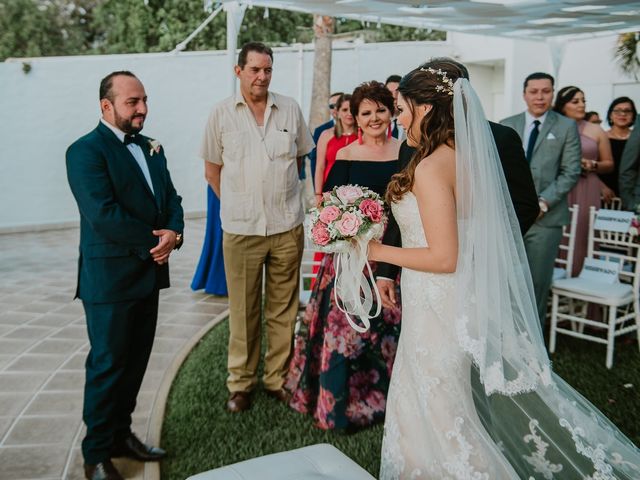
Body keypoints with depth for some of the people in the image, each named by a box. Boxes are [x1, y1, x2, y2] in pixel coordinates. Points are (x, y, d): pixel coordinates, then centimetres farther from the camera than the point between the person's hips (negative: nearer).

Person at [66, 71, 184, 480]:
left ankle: (121, 434, 32)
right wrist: (155, 240, -15)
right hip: (110, 277, -7)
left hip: (149, 274, 7)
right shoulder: (86, 151, -12)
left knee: (135, 362, 15)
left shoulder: (152, 148, 13)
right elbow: (103, 215, -22)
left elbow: (170, 198, 10)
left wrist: (174, 233, -11)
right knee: (108, 365, 3)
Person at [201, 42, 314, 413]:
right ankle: (241, 383, 22)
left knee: (284, 310, 9)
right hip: (241, 229, -1)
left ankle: (278, 378, 24)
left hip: (288, 227, 2)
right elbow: (212, 169, 8)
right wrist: (239, 203, 7)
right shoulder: (222, 113, 2)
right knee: (243, 312, 7)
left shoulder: (290, 109, 6)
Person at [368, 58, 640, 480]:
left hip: (437, 306, -9)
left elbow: (443, 258, -23)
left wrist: (379, 251, -12)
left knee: (436, 412, 7)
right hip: (463, 300, 9)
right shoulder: (466, 157, 5)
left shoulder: (431, 168, -21)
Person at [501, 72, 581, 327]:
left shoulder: (566, 127, 5)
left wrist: (543, 202, -11)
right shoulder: (506, 125, 11)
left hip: (546, 215, -2)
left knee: (538, 280, 4)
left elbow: (571, 171, -1)